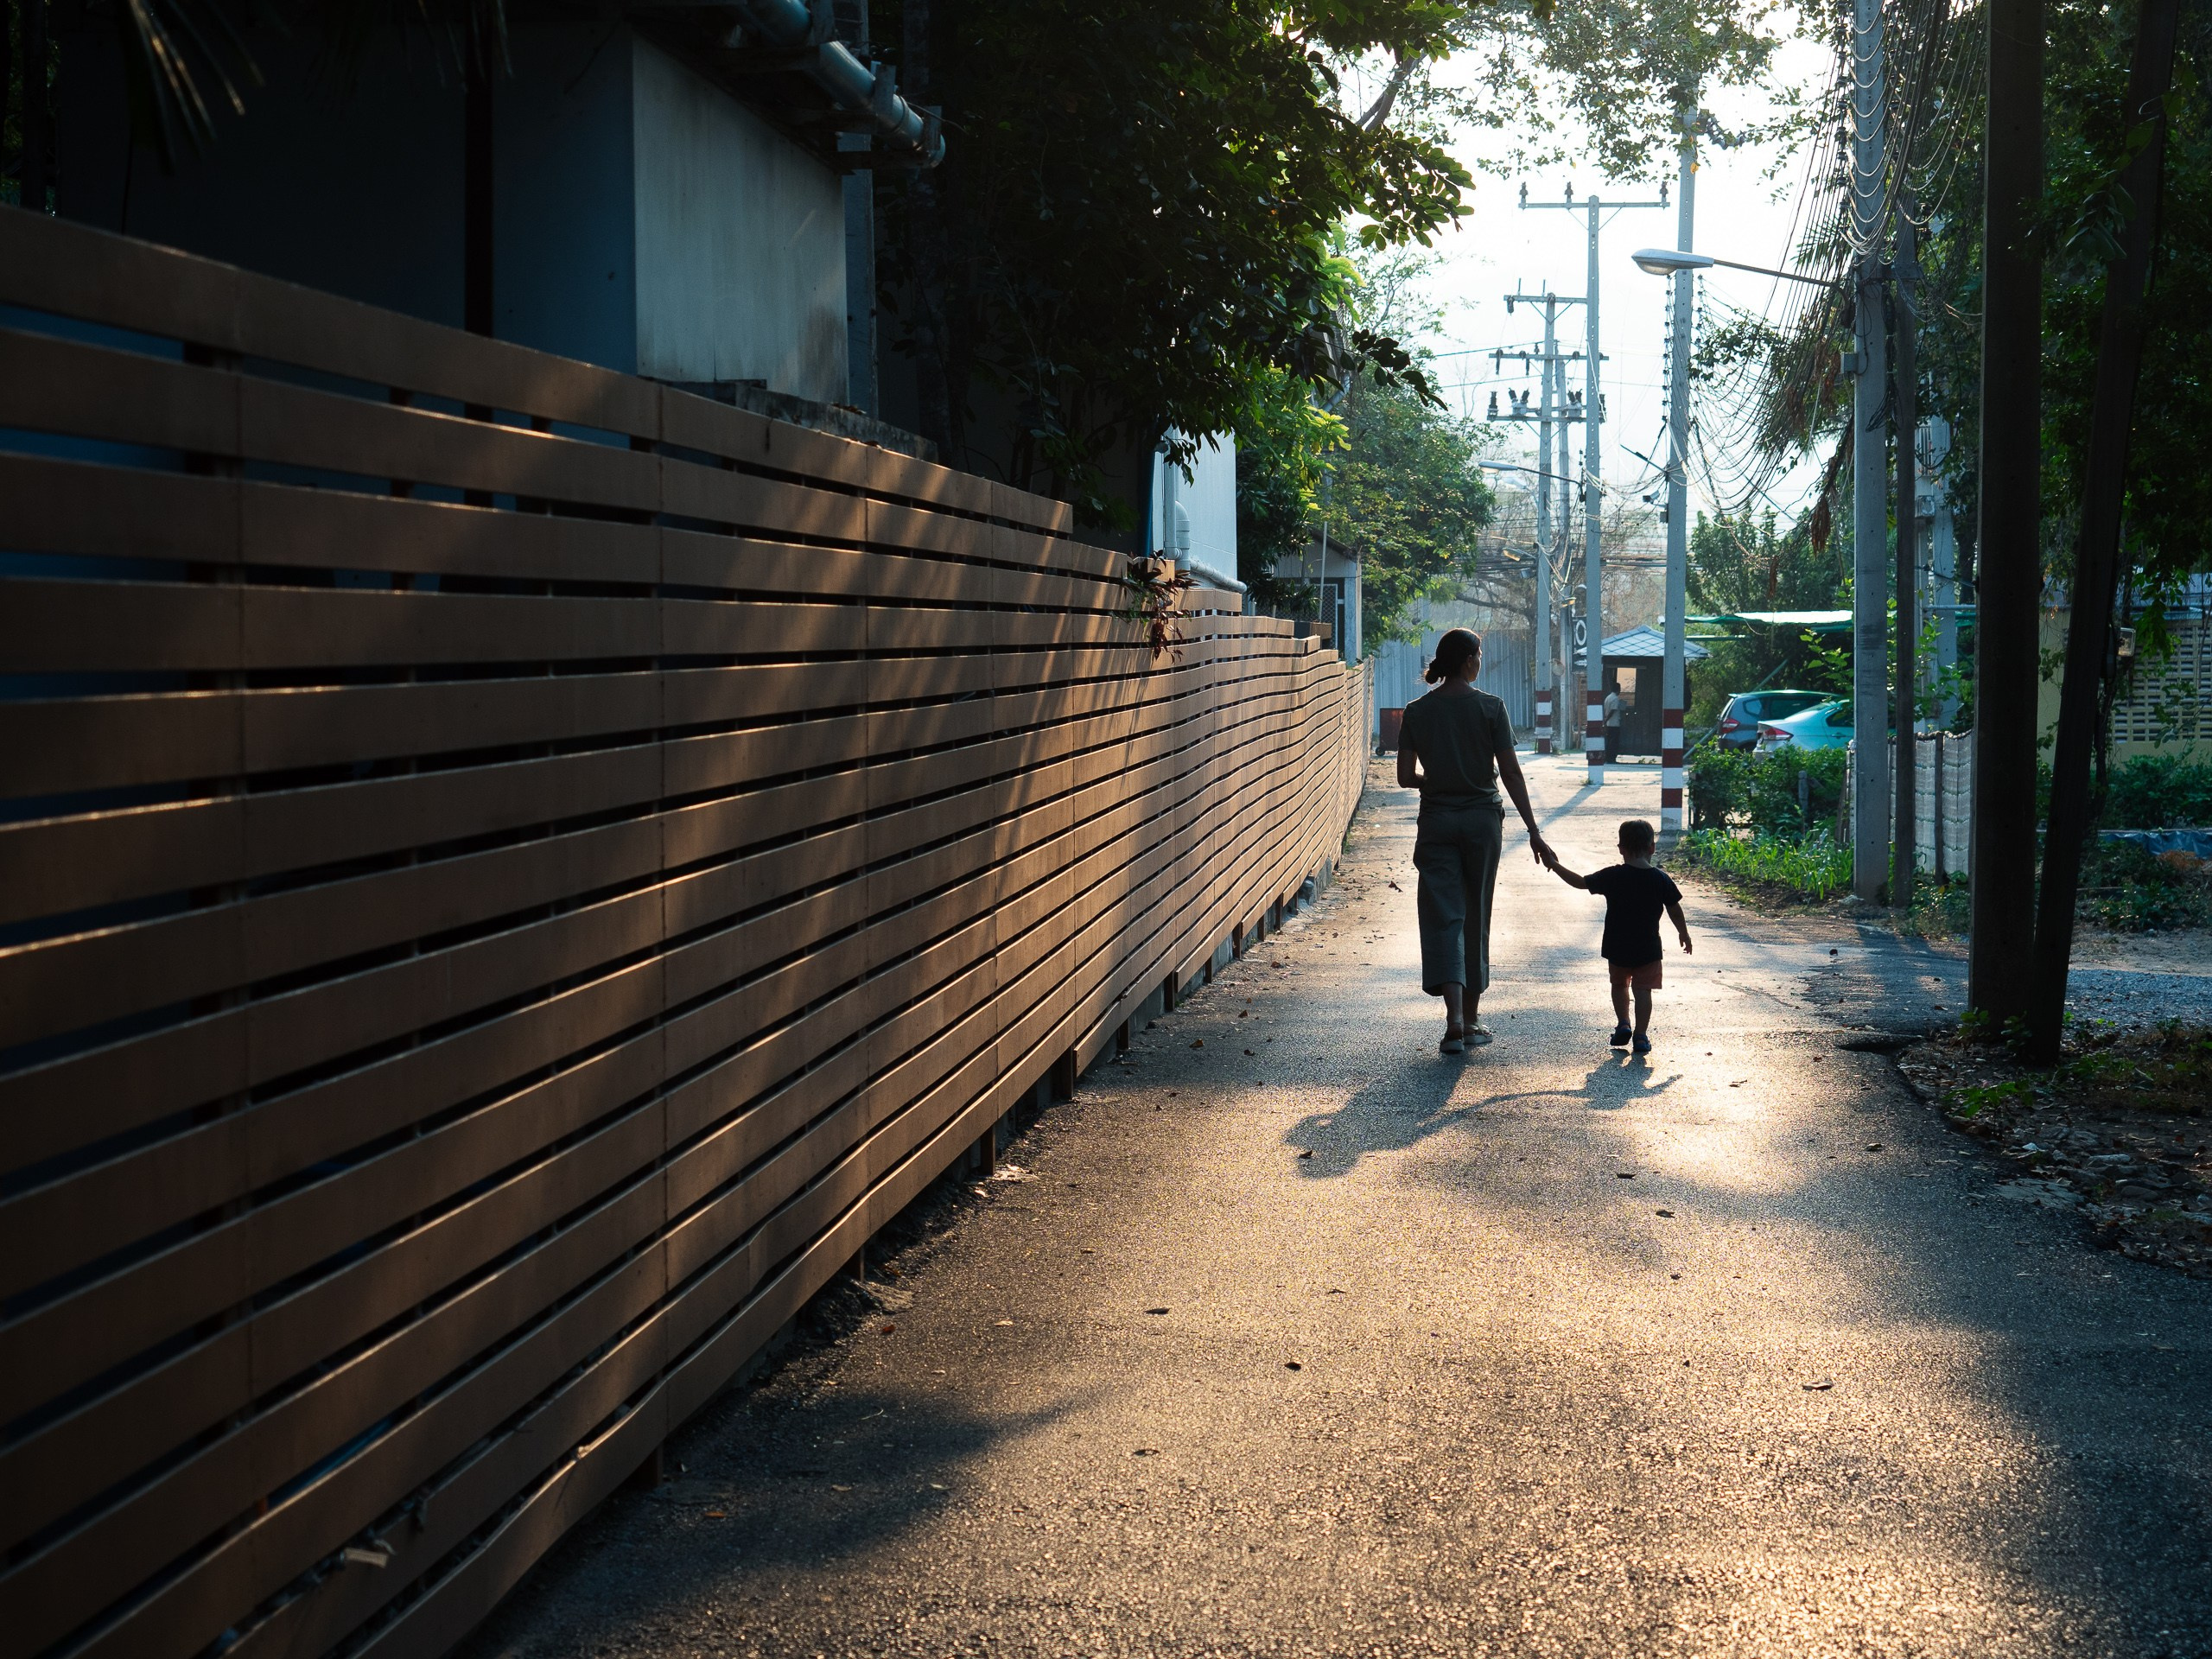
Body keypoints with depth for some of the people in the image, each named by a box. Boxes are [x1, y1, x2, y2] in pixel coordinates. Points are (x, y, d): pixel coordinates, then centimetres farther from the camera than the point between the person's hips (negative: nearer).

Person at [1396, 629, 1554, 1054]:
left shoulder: (1417, 712, 0)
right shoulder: (1490, 707, -6)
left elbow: (1406, 776, 0)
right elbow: (1511, 773, -9)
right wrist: (1533, 831, -6)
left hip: (1436, 821, 0)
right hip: (1482, 819, 0)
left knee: (1442, 918, -2)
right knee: (1476, 918, 12)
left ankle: (1455, 1020, -18)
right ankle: (1471, 1021, 19)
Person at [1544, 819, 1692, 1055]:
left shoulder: (1612, 876, -9)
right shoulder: (1661, 879, -6)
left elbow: (1580, 882, -2)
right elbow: (1675, 910, 3)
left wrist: (1554, 865, 10)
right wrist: (1683, 932, 20)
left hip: (1617, 948, 0)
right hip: (1648, 948, 0)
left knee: (1619, 985, 23)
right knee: (1643, 989, 5)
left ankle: (1623, 1024, 15)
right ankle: (1640, 1034, 0)